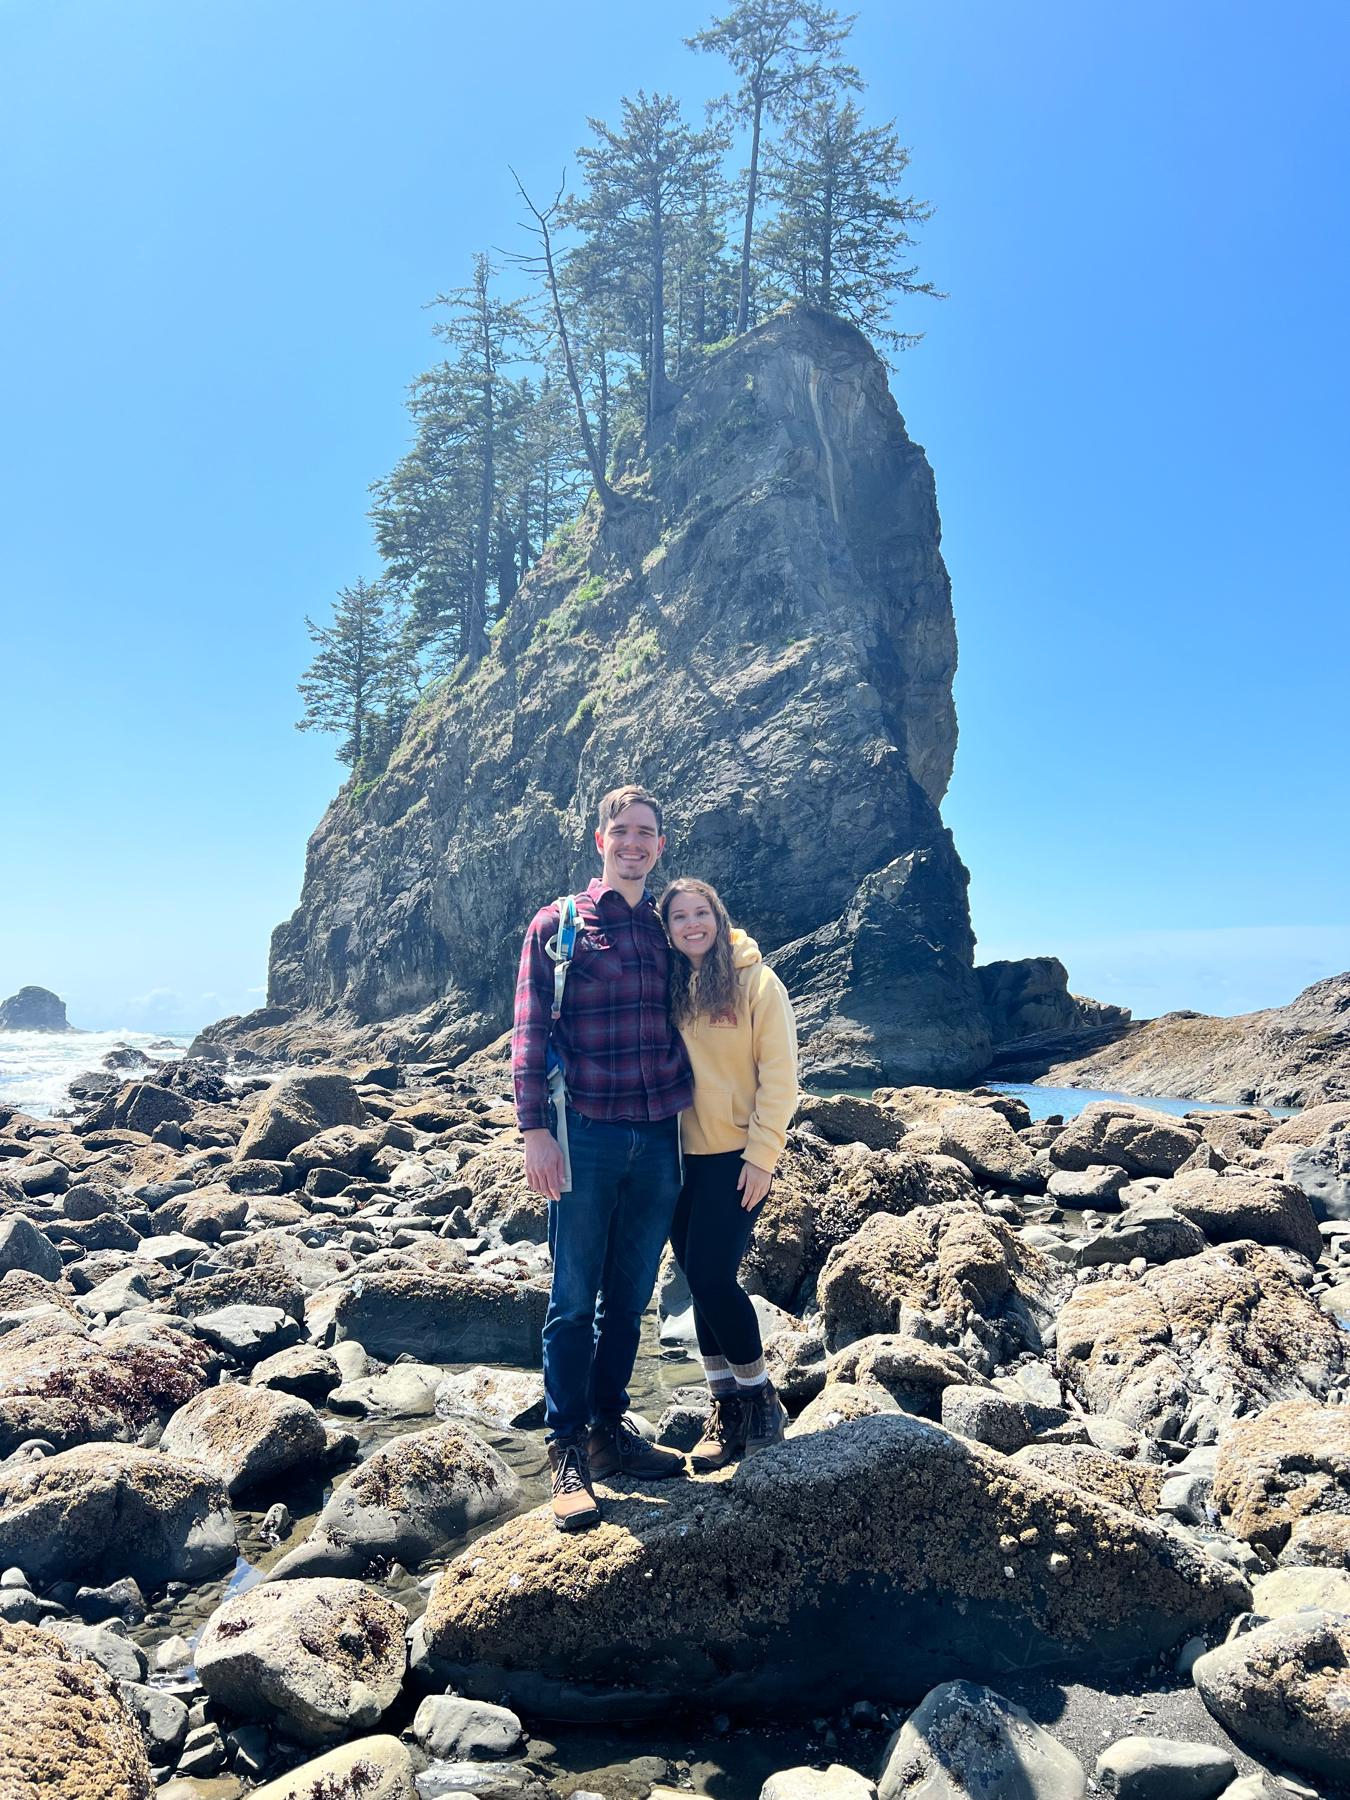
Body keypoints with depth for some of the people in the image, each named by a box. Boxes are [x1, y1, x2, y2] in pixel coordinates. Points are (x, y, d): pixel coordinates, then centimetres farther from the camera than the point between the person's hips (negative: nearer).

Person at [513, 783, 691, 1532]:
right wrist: (533, 1128, -10)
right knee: (575, 1297, 3)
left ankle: (609, 1430, 26)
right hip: (585, 1133, -4)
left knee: (630, 1295, 12)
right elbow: (530, 1031, -3)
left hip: (658, 1136, 4)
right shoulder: (557, 925, 0)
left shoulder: (669, 927, 12)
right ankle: (567, 1452, 13)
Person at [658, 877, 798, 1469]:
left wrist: (762, 1155, -13)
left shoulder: (757, 982, -7)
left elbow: (779, 1077, -8)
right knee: (699, 1280, 8)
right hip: (682, 1155, 5)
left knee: (712, 1276, -9)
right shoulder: (666, 988, 5)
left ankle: (759, 1400, 11)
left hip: (737, 1155, -5)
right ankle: (726, 1405, 22)